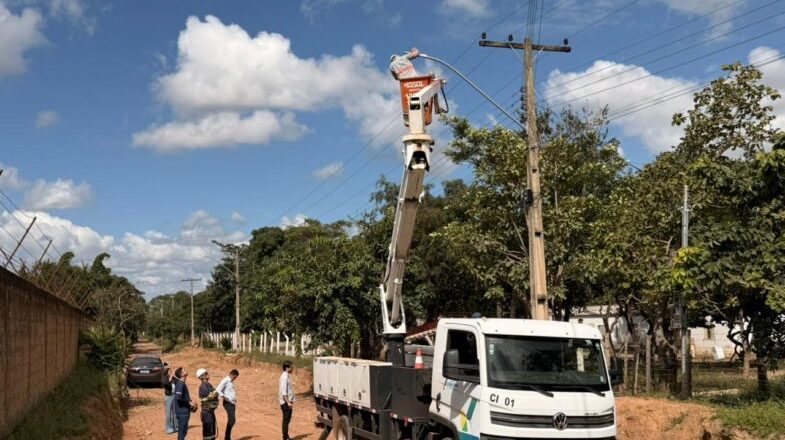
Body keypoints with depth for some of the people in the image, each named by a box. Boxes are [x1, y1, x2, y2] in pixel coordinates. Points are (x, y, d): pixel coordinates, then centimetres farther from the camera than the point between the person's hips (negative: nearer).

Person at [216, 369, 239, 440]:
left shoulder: (231, 382, 19)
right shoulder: (225, 381, -9)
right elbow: (218, 390, -18)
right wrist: (224, 397, -24)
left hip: (232, 403, 9)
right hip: (228, 403, -9)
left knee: (231, 420, 9)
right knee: (232, 420, -14)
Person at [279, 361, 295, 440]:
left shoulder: (287, 376, 14)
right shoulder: (284, 377, -17)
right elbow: (283, 392, -22)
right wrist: (288, 402, -26)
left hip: (287, 402, 10)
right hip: (286, 402, -10)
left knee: (287, 419, 14)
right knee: (286, 420, -6)